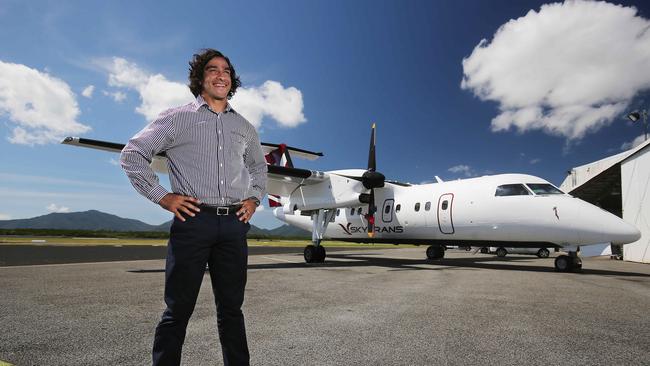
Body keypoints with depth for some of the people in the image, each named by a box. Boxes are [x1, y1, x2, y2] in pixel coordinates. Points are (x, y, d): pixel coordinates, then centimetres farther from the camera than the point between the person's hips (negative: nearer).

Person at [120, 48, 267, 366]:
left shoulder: (244, 126, 17)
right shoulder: (178, 118, 5)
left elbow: (258, 165, 31)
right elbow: (132, 154, 4)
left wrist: (254, 198, 15)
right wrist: (162, 197, -4)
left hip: (234, 224, 4)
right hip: (193, 221, -3)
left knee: (231, 308, 12)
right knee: (178, 309, 3)